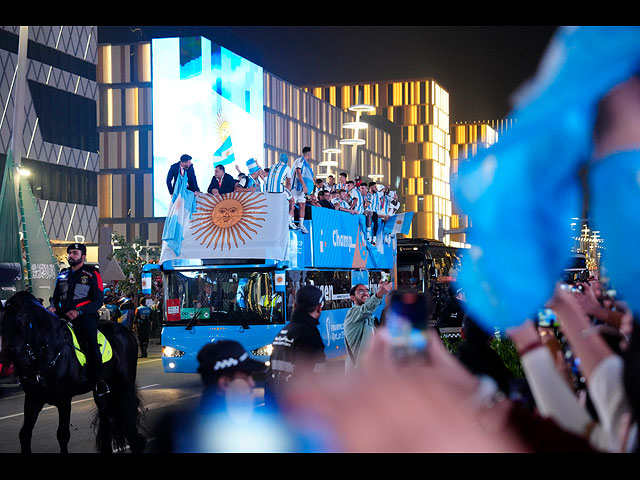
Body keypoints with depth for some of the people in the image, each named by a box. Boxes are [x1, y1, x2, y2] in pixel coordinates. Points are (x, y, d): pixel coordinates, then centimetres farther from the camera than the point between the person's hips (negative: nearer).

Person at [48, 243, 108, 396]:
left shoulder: (92, 274, 6)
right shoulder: (63, 274, 21)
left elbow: (98, 300, -2)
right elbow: (56, 296, 26)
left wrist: (78, 312, -15)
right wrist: (53, 307, 2)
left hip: (85, 315, -5)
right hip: (63, 315, 5)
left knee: (91, 342, -26)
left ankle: (98, 379, -22)